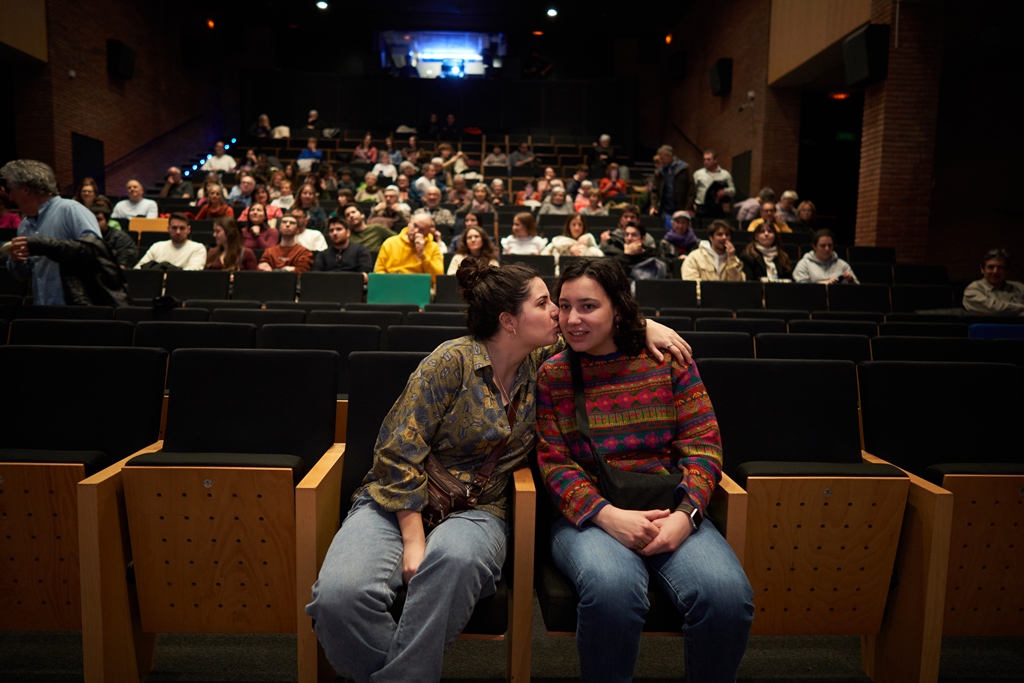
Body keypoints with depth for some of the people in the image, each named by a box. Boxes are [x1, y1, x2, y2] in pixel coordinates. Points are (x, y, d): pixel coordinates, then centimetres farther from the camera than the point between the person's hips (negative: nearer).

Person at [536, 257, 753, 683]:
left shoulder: (667, 359, 6)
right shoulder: (551, 375, 5)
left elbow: (703, 445, 3)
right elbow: (554, 463, -1)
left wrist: (685, 514, -14)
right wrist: (607, 515, -18)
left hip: (670, 510, 2)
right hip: (587, 514, -1)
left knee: (728, 595, -26)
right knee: (612, 588, -34)